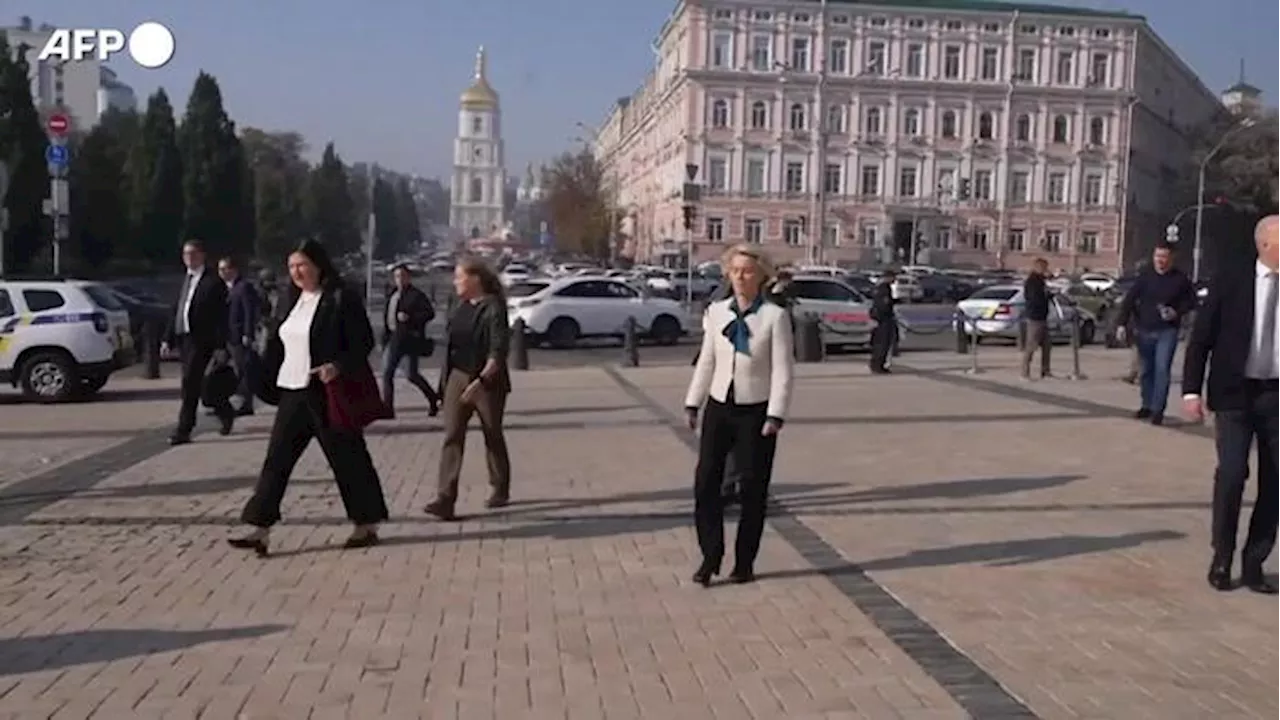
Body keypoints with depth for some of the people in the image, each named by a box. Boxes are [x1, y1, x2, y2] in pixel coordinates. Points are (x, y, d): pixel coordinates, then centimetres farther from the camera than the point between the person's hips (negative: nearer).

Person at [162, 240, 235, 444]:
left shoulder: (213, 282, -7)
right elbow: (175, 311, 18)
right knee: (194, 383, 15)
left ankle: (183, 431, -6)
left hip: (201, 341, -8)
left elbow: (221, 317, -10)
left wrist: (220, 346, -14)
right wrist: (168, 339, 12)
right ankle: (225, 412, 33)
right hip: (183, 339, 8)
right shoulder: (185, 279, 16)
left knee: (190, 383, -10)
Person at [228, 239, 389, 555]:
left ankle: (367, 526, 18)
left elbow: (363, 342, -12)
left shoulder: (342, 299, -10)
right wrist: (266, 380, 6)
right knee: (276, 459, 3)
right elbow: (277, 345, 16)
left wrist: (338, 366, -26)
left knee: (347, 459, 4)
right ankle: (259, 531, 6)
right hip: (293, 392, 7)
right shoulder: (289, 299, 11)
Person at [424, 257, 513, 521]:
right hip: (457, 378, 6)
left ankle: (500, 490, 28)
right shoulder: (462, 307, 9)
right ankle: (445, 499, -10)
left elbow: (498, 351, -20)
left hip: (488, 382, -6)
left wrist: (481, 381, -28)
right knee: (452, 437, -5)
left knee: (493, 437, 10)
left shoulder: (493, 308, -13)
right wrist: (445, 380, 14)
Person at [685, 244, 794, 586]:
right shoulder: (716, 312, 4)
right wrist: (693, 403, 8)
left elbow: (782, 370, -9)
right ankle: (710, 557, 9)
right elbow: (706, 361, 10)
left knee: (752, 489, 5)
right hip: (719, 407, 3)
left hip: (755, 410, -3)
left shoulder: (775, 316, -7)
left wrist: (775, 416, -15)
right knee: (705, 482, -2)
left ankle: (744, 563, 18)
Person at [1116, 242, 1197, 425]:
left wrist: (1177, 312, -11)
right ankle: (1147, 405, 24)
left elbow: (1191, 301, 8)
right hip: (1144, 331, 3)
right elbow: (1129, 300, -1)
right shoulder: (1145, 276, 3)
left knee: (1162, 369, -12)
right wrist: (1122, 323, -11)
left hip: (1167, 331, -2)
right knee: (1147, 370, 11)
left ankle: (1158, 409, -8)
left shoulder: (1180, 279, -1)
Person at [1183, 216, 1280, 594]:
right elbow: (1200, 338, 0)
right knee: (1232, 474, -7)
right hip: (1236, 393, -2)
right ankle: (1221, 558, 11)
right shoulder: (1229, 283, -2)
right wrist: (1191, 391, -6)